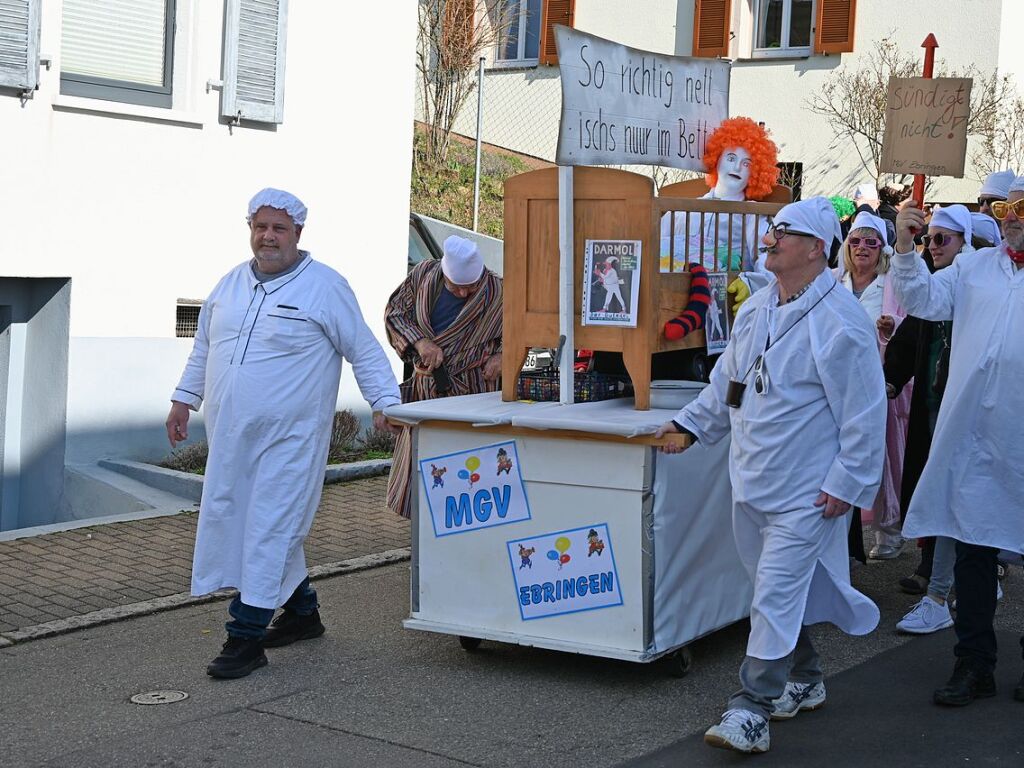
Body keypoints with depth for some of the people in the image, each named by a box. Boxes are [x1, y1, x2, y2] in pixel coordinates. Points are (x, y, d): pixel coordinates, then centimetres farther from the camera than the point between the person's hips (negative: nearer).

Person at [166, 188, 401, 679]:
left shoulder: (326, 287, -6)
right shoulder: (230, 284, 12)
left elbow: (364, 351, -6)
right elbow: (203, 348, 23)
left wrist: (384, 403, -14)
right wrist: (185, 399, 21)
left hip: (289, 437, -7)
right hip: (230, 435, 7)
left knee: (270, 529, -7)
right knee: (230, 521, 12)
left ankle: (247, 638, -1)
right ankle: (302, 612, 28)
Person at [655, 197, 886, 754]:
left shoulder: (840, 321, -17)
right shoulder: (757, 309, 9)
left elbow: (864, 412, -15)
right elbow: (728, 380, 22)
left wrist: (848, 483, -15)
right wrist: (691, 423, 17)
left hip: (805, 493, -8)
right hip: (752, 480, 8)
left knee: (776, 595, -10)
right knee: (780, 588, 19)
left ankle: (751, 712, -6)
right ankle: (804, 681, 37)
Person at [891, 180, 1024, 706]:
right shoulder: (975, 266, 12)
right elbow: (925, 300, 5)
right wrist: (905, 246, -7)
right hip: (974, 431, 4)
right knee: (973, 551, 10)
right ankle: (973, 665, 21)